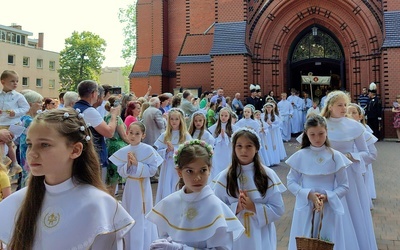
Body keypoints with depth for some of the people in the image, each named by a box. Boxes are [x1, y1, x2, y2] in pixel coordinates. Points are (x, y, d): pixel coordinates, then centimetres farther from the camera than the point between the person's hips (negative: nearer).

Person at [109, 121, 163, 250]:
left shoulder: (148, 150, -13)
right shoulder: (123, 151, -3)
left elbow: (152, 170, -15)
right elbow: (121, 172, 0)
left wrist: (137, 164, -22)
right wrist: (128, 165, -18)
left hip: (143, 187, -3)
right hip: (130, 187, 4)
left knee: (144, 218, 7)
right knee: (130, 217, 14)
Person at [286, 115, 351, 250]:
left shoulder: (335, 156, -5)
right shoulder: (300, 156, -5)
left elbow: (344, 186, 0)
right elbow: (291, 183, 0)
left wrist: (327, 197, -15)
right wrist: (309, 194, -15)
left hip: (329, 210, 0)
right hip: (305, 210, 0)